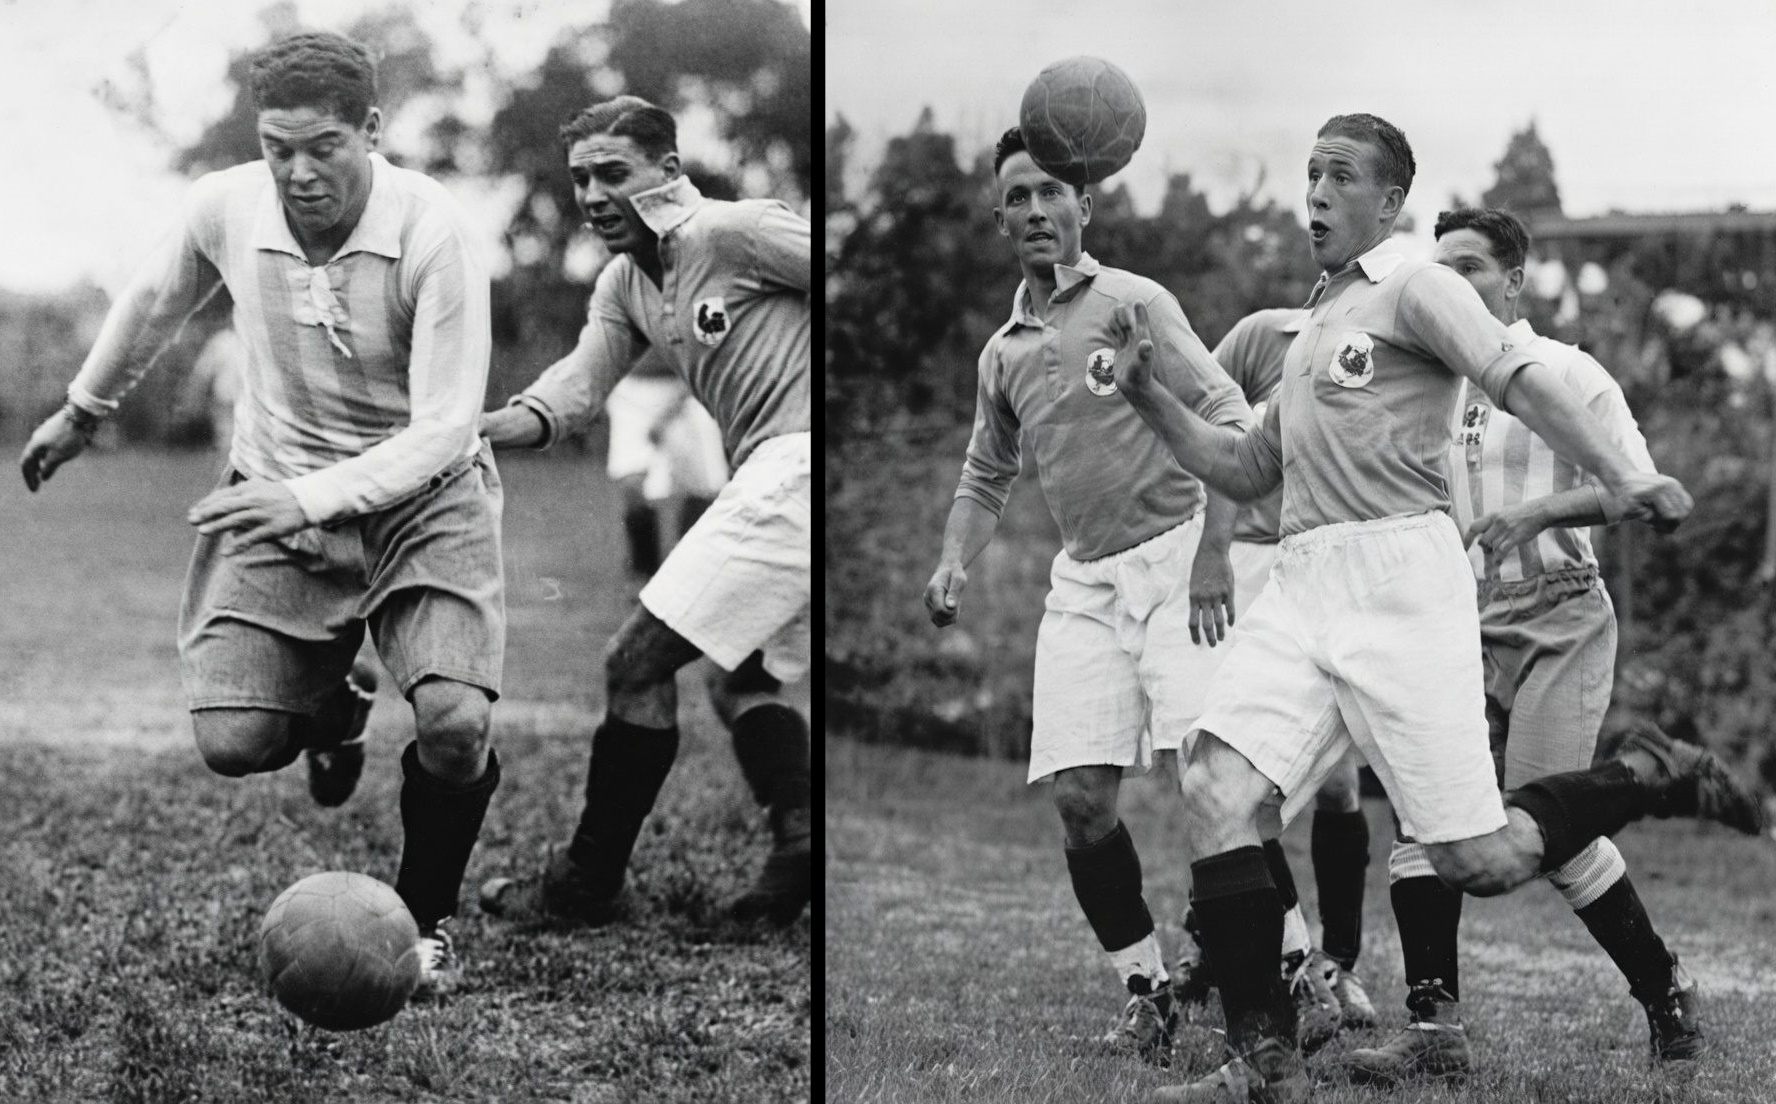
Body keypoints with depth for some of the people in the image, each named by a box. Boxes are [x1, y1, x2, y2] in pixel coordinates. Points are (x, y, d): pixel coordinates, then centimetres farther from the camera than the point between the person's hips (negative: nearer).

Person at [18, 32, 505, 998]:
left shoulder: (433, 231, -23)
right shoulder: (224, 209, -12)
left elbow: (443, 428, -23)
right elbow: (155, 302, 13)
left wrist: (314, 496, -36)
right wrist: (83, 410, 27)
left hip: (418, 493, -3)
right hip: (275, 497, 3)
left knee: (455, 724, -26)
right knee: (231, 744, -13)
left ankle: (424, 920, 5)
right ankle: (325, 706, 27)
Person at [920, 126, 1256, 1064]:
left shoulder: (1133, 303, -2)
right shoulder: (1003, 351, 15)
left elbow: (1228, 422, -9)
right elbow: (986, 475, 28)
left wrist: (1214, 555, -17)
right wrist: (955, 563, 9)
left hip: (1172, 557, -5)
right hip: (1082, 581, 5)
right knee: (1079, 798, -2)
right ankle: (1147, 990, 12)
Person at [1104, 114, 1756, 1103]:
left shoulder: (1414, 289, 0)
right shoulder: (1316, 323, 25)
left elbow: (1520, 380, -15)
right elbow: (1250, 470, 32)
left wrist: (1623, 481, -30)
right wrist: (1148, 396, 21)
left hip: (1400, 580, -7)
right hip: (1302, 586, 7)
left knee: (1480, 862, -10)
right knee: (1216, 792, -13)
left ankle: (1653, 780, 17)